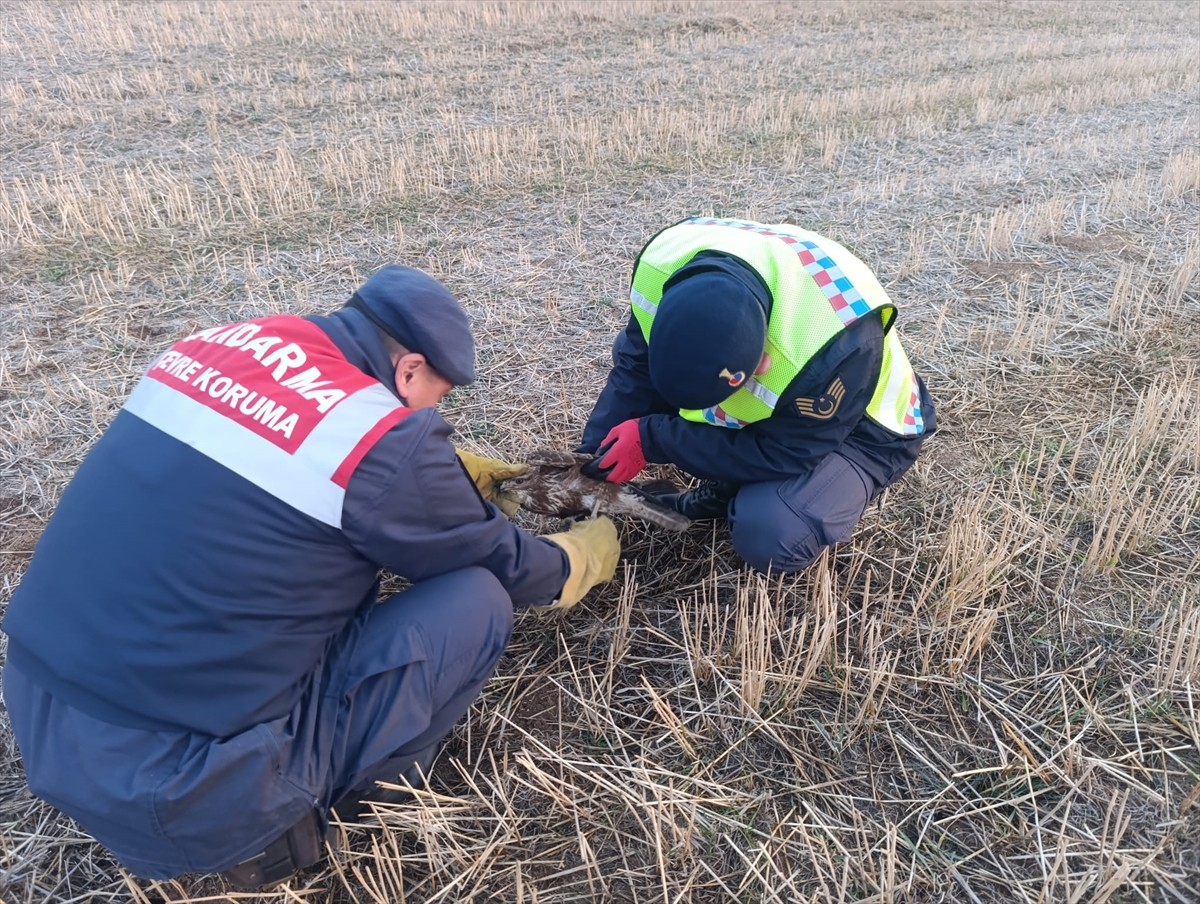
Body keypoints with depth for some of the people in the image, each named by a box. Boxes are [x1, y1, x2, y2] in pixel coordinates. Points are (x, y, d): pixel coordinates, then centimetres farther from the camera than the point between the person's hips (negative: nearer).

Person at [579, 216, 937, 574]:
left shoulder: (840, 342, -43)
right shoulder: (662, 260, -28)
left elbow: (778, 455, -31)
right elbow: (635, 366, -12)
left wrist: (651, 439, -31)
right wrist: (591, 461, -18)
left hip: (858, 428, -5)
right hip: (761, 404, 6)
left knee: (768, 534, -32)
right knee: (631, 350, -11)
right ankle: (726, 485, 1)